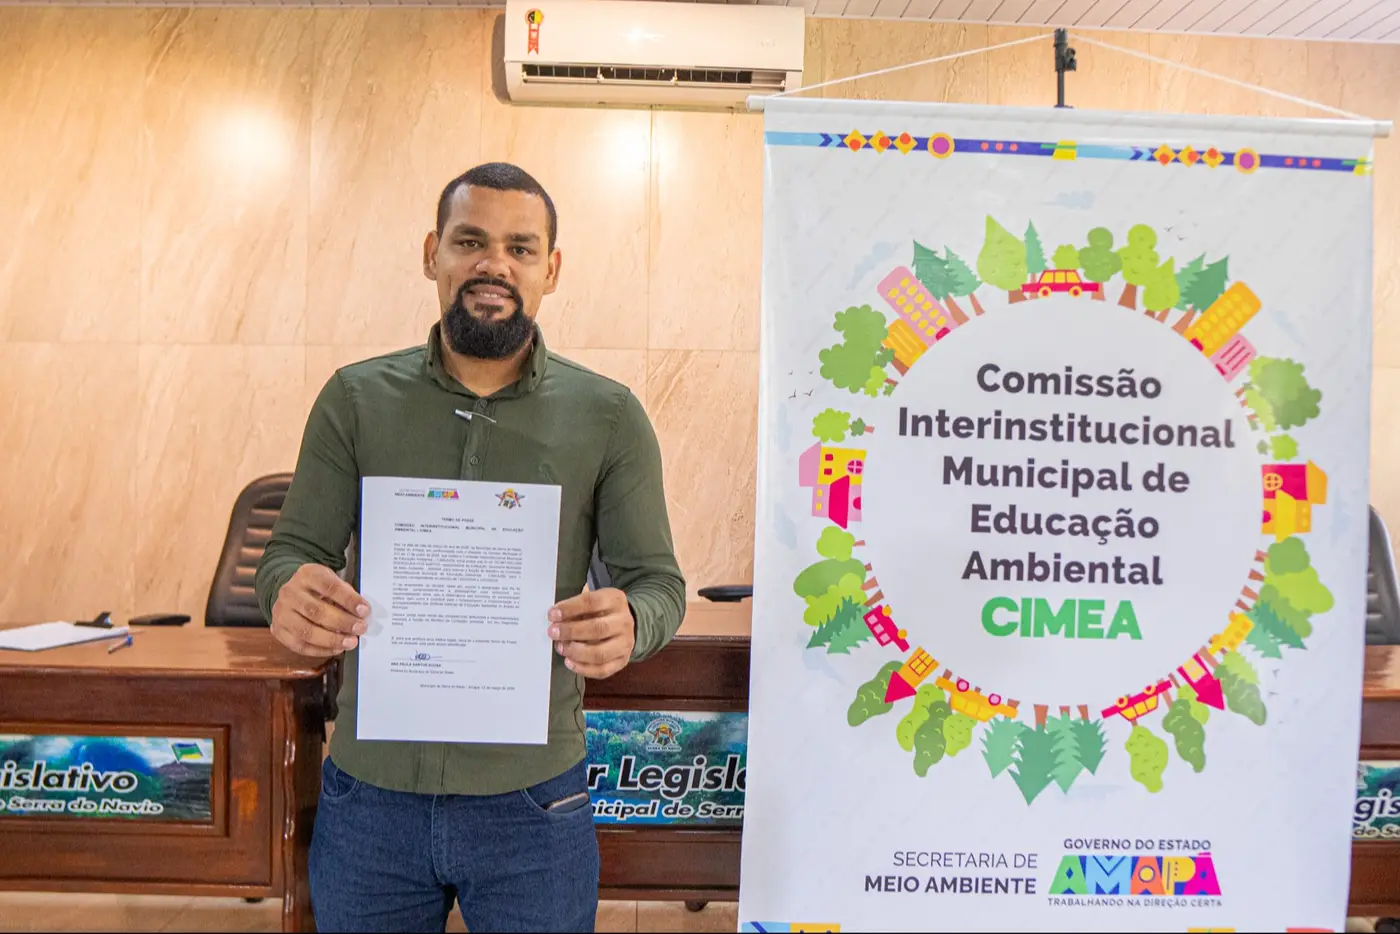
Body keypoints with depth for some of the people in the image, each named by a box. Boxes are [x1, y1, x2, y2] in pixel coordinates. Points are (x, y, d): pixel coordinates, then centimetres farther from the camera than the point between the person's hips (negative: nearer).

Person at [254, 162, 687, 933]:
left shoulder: (607, 416, -4)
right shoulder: (356, 399, 0)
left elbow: (657, 579, -3)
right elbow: (292, 550, 2)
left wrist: (627, 624, -26)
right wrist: (290, 593, -22)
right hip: (371, 790, 2)